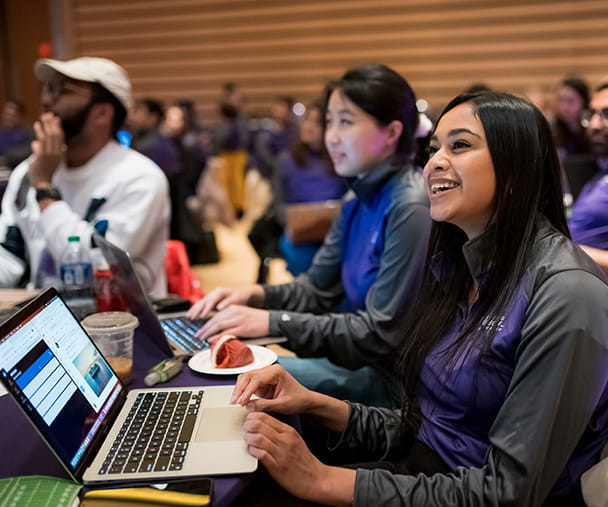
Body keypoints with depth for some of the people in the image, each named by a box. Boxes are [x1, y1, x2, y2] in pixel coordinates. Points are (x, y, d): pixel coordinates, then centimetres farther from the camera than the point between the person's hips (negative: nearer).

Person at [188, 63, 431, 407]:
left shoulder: (411, 207, -21)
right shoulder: (360, 201, 9)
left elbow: (381, 333, -22)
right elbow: (317, 289, 14)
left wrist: (274, 323, -22)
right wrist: (256, 295, -5)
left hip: (392, 377, -8)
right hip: (364, 360, 8)